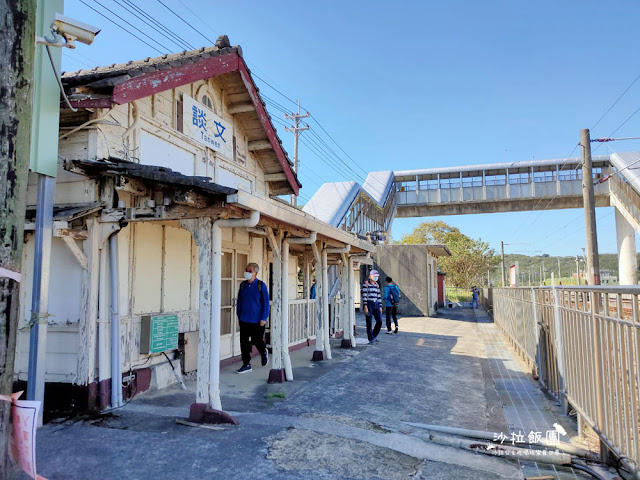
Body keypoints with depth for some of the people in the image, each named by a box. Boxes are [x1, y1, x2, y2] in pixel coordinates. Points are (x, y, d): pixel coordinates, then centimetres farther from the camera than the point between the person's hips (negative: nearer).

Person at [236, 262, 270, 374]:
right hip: (244, 320, 4)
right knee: (244, 342, 3)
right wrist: (239, 315, 10)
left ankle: (264, 352, 38)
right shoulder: (243, 285, 5)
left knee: (256, 340, 6)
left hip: (257, 321, -4)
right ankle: (246, 364, 15)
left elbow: (266, 303, -7)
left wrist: (264, 318, -11)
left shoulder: (261, 285, -8)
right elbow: (239, 301, 13)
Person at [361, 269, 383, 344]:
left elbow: (378, 296, 16)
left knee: (379, 321, 1)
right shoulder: (366, 284, -6)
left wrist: (380, 306, 13)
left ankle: (374, 336, 19)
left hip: (376, 304, 6)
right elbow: (364, 296, -11)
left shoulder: (377, 285, 13)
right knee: (369, 322, -1)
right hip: (369, 304, -6)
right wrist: (365, 306, -16)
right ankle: (371, 339, 8)